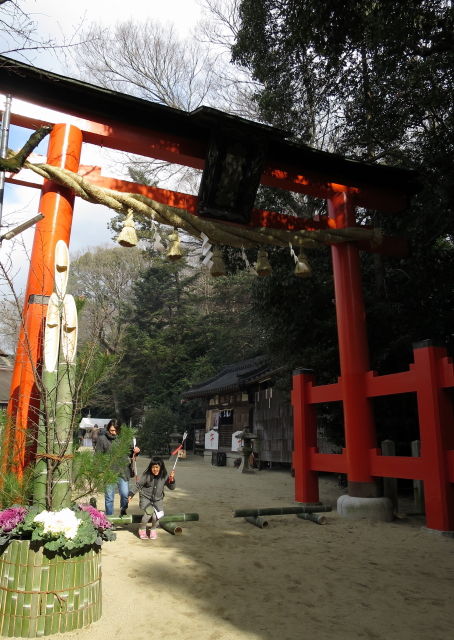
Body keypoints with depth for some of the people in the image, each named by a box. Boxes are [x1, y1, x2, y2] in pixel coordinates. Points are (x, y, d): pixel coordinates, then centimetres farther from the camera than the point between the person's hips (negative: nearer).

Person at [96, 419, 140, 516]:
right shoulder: (102, 439, -1)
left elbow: (129, 454, 14)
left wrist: (135, 451, -9)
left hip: (123, 471, 1)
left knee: (125, 494, -5)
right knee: (109, 497, 8)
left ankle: (123, 509, 25)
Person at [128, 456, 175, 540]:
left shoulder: (165, 476, -9)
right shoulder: (147, 475, -14)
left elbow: (171, 488, -4)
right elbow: (138, 485, -3)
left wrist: (172, 479, -20)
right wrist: (131, 494, -6)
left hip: (158, 499, 2)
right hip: (146, 498, -1)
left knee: (155, 516, -17)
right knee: (149, 512, -24)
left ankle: (153, 529, 18)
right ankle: (142, 529, 6)